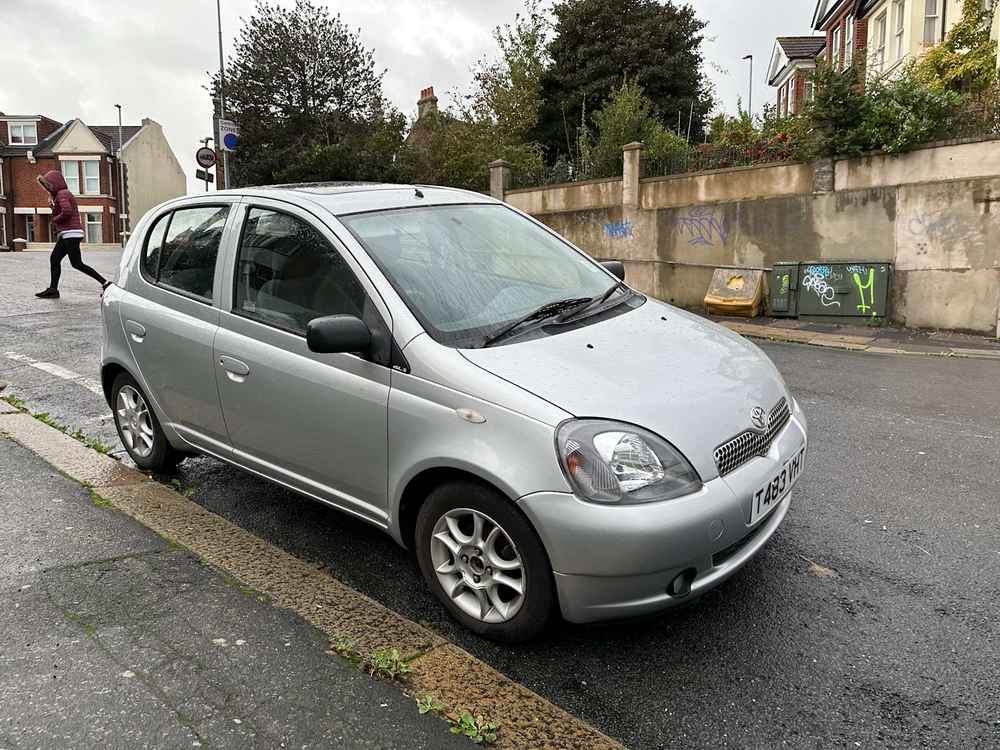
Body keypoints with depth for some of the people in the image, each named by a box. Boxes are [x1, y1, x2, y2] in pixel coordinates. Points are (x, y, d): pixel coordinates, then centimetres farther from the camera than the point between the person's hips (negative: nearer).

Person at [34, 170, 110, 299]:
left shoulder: (62, 194, -10)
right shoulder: (62, 194, 21)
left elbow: (67, 212, -25)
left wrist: (55, 219, -8)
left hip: (71, 234, -11)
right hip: (66, 235, 11)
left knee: (77, 264, -11)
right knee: (54, 259, 7)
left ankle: (105, 283, -11)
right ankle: (53, 289, 7)